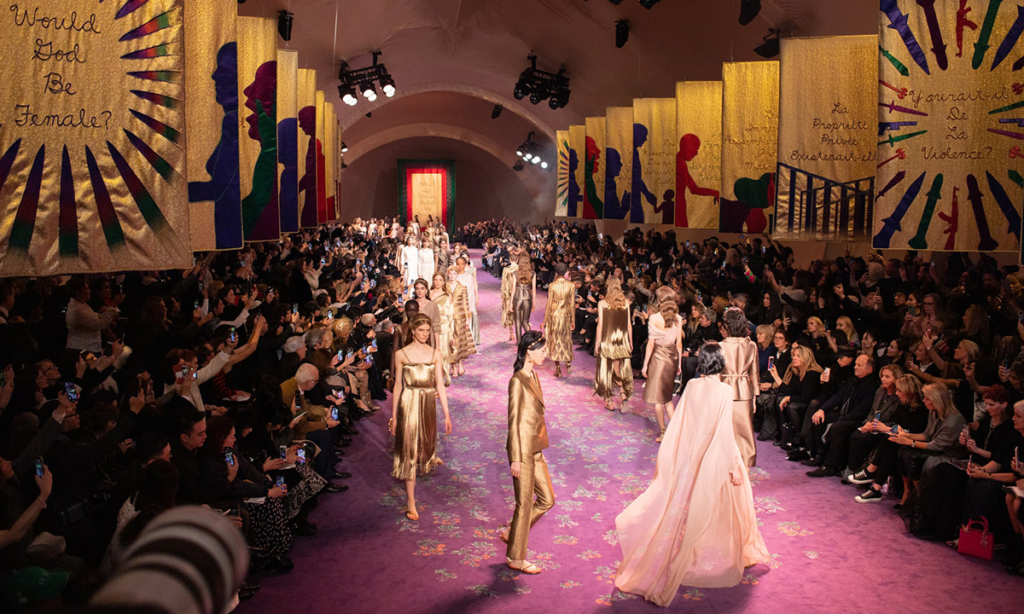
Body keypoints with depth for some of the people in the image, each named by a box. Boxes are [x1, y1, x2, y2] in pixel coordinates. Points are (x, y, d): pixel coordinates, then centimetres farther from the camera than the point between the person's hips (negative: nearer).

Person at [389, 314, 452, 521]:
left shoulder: (435, 354, 5)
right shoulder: (402, 354, -1)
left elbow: (440, 385, 4)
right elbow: (398, 386, 3)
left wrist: (447, 414, 2)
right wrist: (394, 416, 4)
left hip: (428, 405, 3)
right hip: (408, 405, -3)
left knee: (425, 445, 15)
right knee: (409, 451, -4)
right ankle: (411, 503, 0)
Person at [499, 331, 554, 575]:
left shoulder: (534, 376, 9)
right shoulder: (518, 381, -18)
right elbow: (514, 421, -17)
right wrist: (515, 458, -16)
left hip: (536, 449, 9)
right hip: (522, 449, -9)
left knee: (547, 499, 14)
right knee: (525, 504, 2)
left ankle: (512, 533, 29)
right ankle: (515, 558, 17)